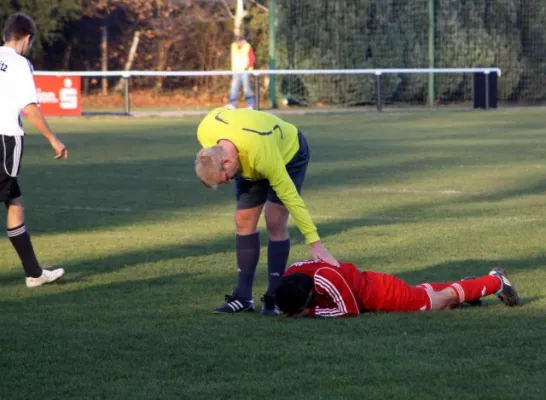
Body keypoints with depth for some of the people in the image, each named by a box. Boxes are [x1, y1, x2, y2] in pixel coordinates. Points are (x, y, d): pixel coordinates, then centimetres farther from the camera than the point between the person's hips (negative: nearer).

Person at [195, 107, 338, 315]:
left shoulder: (261, 154, -45)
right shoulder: (205, 133, -31)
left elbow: (290, 196, -37)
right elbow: (220, 112, -5)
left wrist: (315, 243, -36)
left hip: (289, 152, -6)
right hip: (245, 157, 6)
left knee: (275, 222, -17)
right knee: (244, 221, -2)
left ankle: (274, 298, -10)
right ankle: (243, 297, 3)